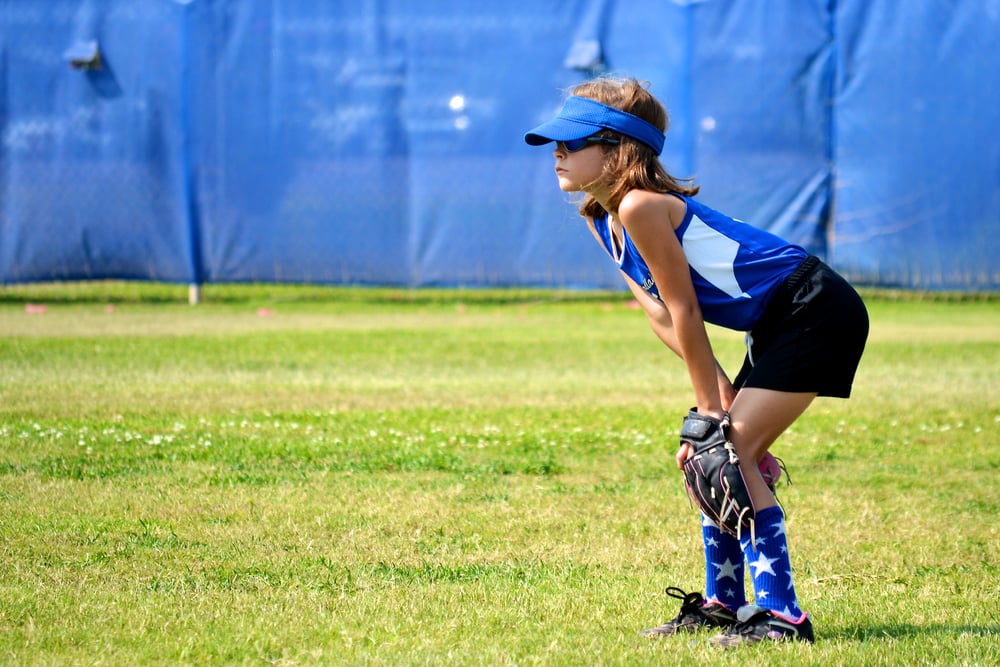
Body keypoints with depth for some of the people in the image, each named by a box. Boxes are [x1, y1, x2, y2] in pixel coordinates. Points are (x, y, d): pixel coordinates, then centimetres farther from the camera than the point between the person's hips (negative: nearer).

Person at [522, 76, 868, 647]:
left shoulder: (639, 207, -21)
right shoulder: (602, 220, 7)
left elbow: (684, 309, -17)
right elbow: (660, 313, 5)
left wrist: (710, 406, -10)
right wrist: (720, 388, -4)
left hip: (817, 314, -10)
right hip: (778, 324, 10)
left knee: (731, 452, -14)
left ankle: (783, 615, -13)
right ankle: (723, 604, 21)